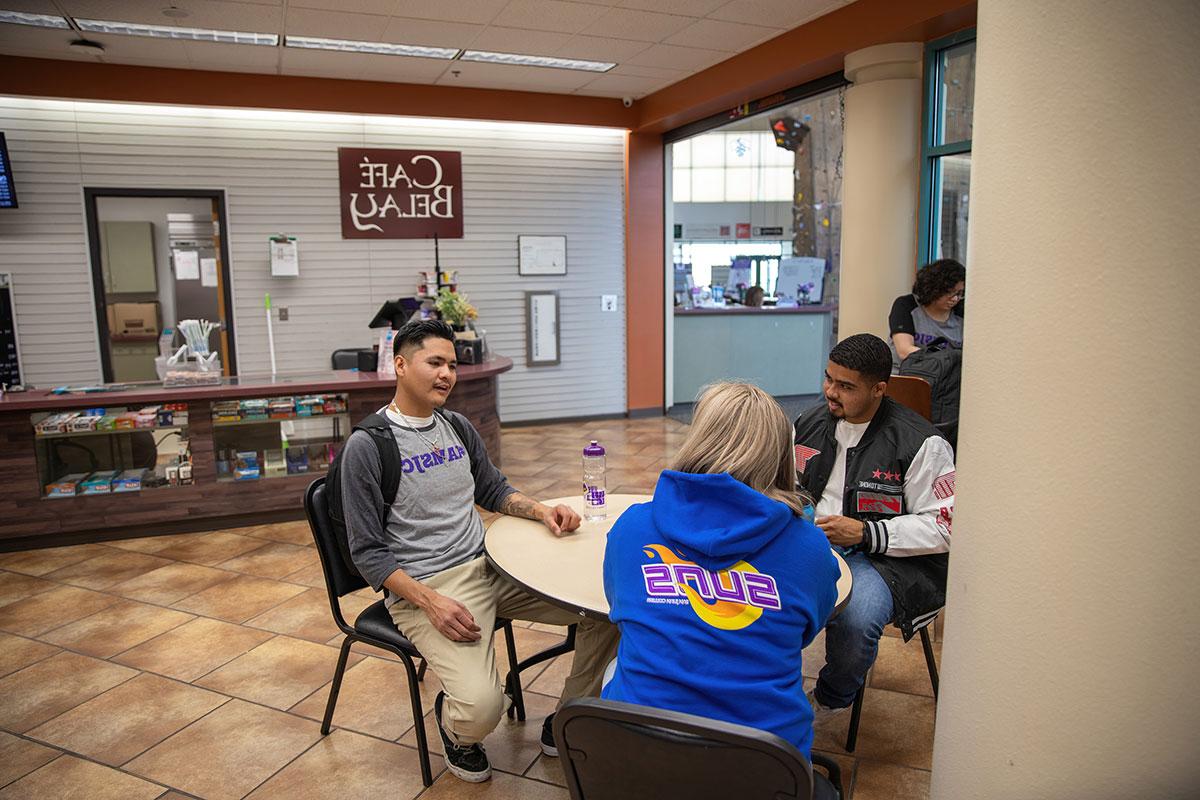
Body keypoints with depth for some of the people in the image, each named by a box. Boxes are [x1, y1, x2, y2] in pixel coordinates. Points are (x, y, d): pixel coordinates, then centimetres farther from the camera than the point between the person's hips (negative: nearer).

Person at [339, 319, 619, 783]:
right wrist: (430, 601, -22)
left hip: (488, 567, 6)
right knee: (481, 708, -29)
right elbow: (368, 552, -9)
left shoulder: (458, 428, 11)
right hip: (421, 587, -6)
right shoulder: (366, 446, -8)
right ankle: (454, 727, 11)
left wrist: (542, 511, 2)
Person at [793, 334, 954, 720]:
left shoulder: (920, 443, -11)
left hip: (888, 557, -4)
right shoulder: (810, 423, 7)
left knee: (855, 618, -35)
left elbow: (943, 528, -10)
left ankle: (831, 698, 3)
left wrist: (865, 533, -20)